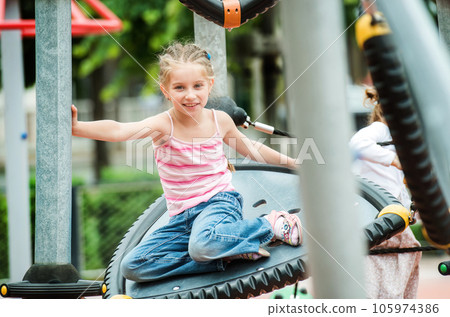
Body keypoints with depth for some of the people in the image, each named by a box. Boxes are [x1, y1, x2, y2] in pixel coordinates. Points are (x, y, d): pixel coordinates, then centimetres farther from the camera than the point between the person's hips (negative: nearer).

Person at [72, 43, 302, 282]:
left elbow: (249, 148, 21)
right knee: (132, 267, -15)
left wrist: (291, 162, 29)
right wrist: (77, 128, -53)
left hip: (219, 201, -3)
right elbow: (119, 131, -33)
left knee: (203, 244, -39)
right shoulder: (163, 126, -13)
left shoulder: (220, 120, -2)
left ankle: (272, 225, -14)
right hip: (182, 217, 3)